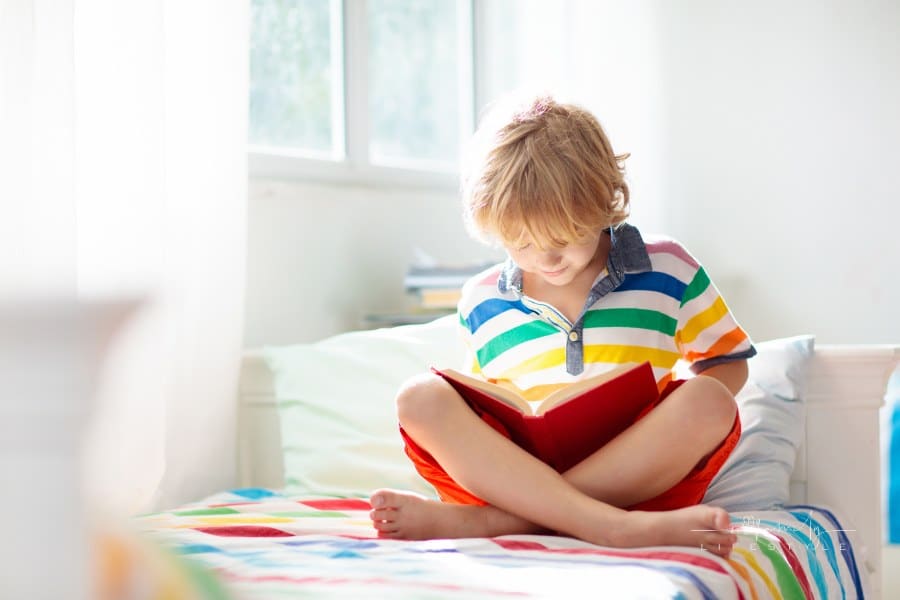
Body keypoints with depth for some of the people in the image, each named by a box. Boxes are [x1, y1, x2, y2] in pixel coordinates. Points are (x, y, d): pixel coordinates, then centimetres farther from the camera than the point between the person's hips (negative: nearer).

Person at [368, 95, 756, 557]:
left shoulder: (666, 268, 9)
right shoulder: (481, 302, 15)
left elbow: (728, 363, 17)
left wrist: (678, 420, -5)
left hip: (637, 477, -1)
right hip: (517, 473, 1)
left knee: (708, 401, -30)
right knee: (421, 399, -23)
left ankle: (477, 521, -35)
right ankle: (616, 527, -43)